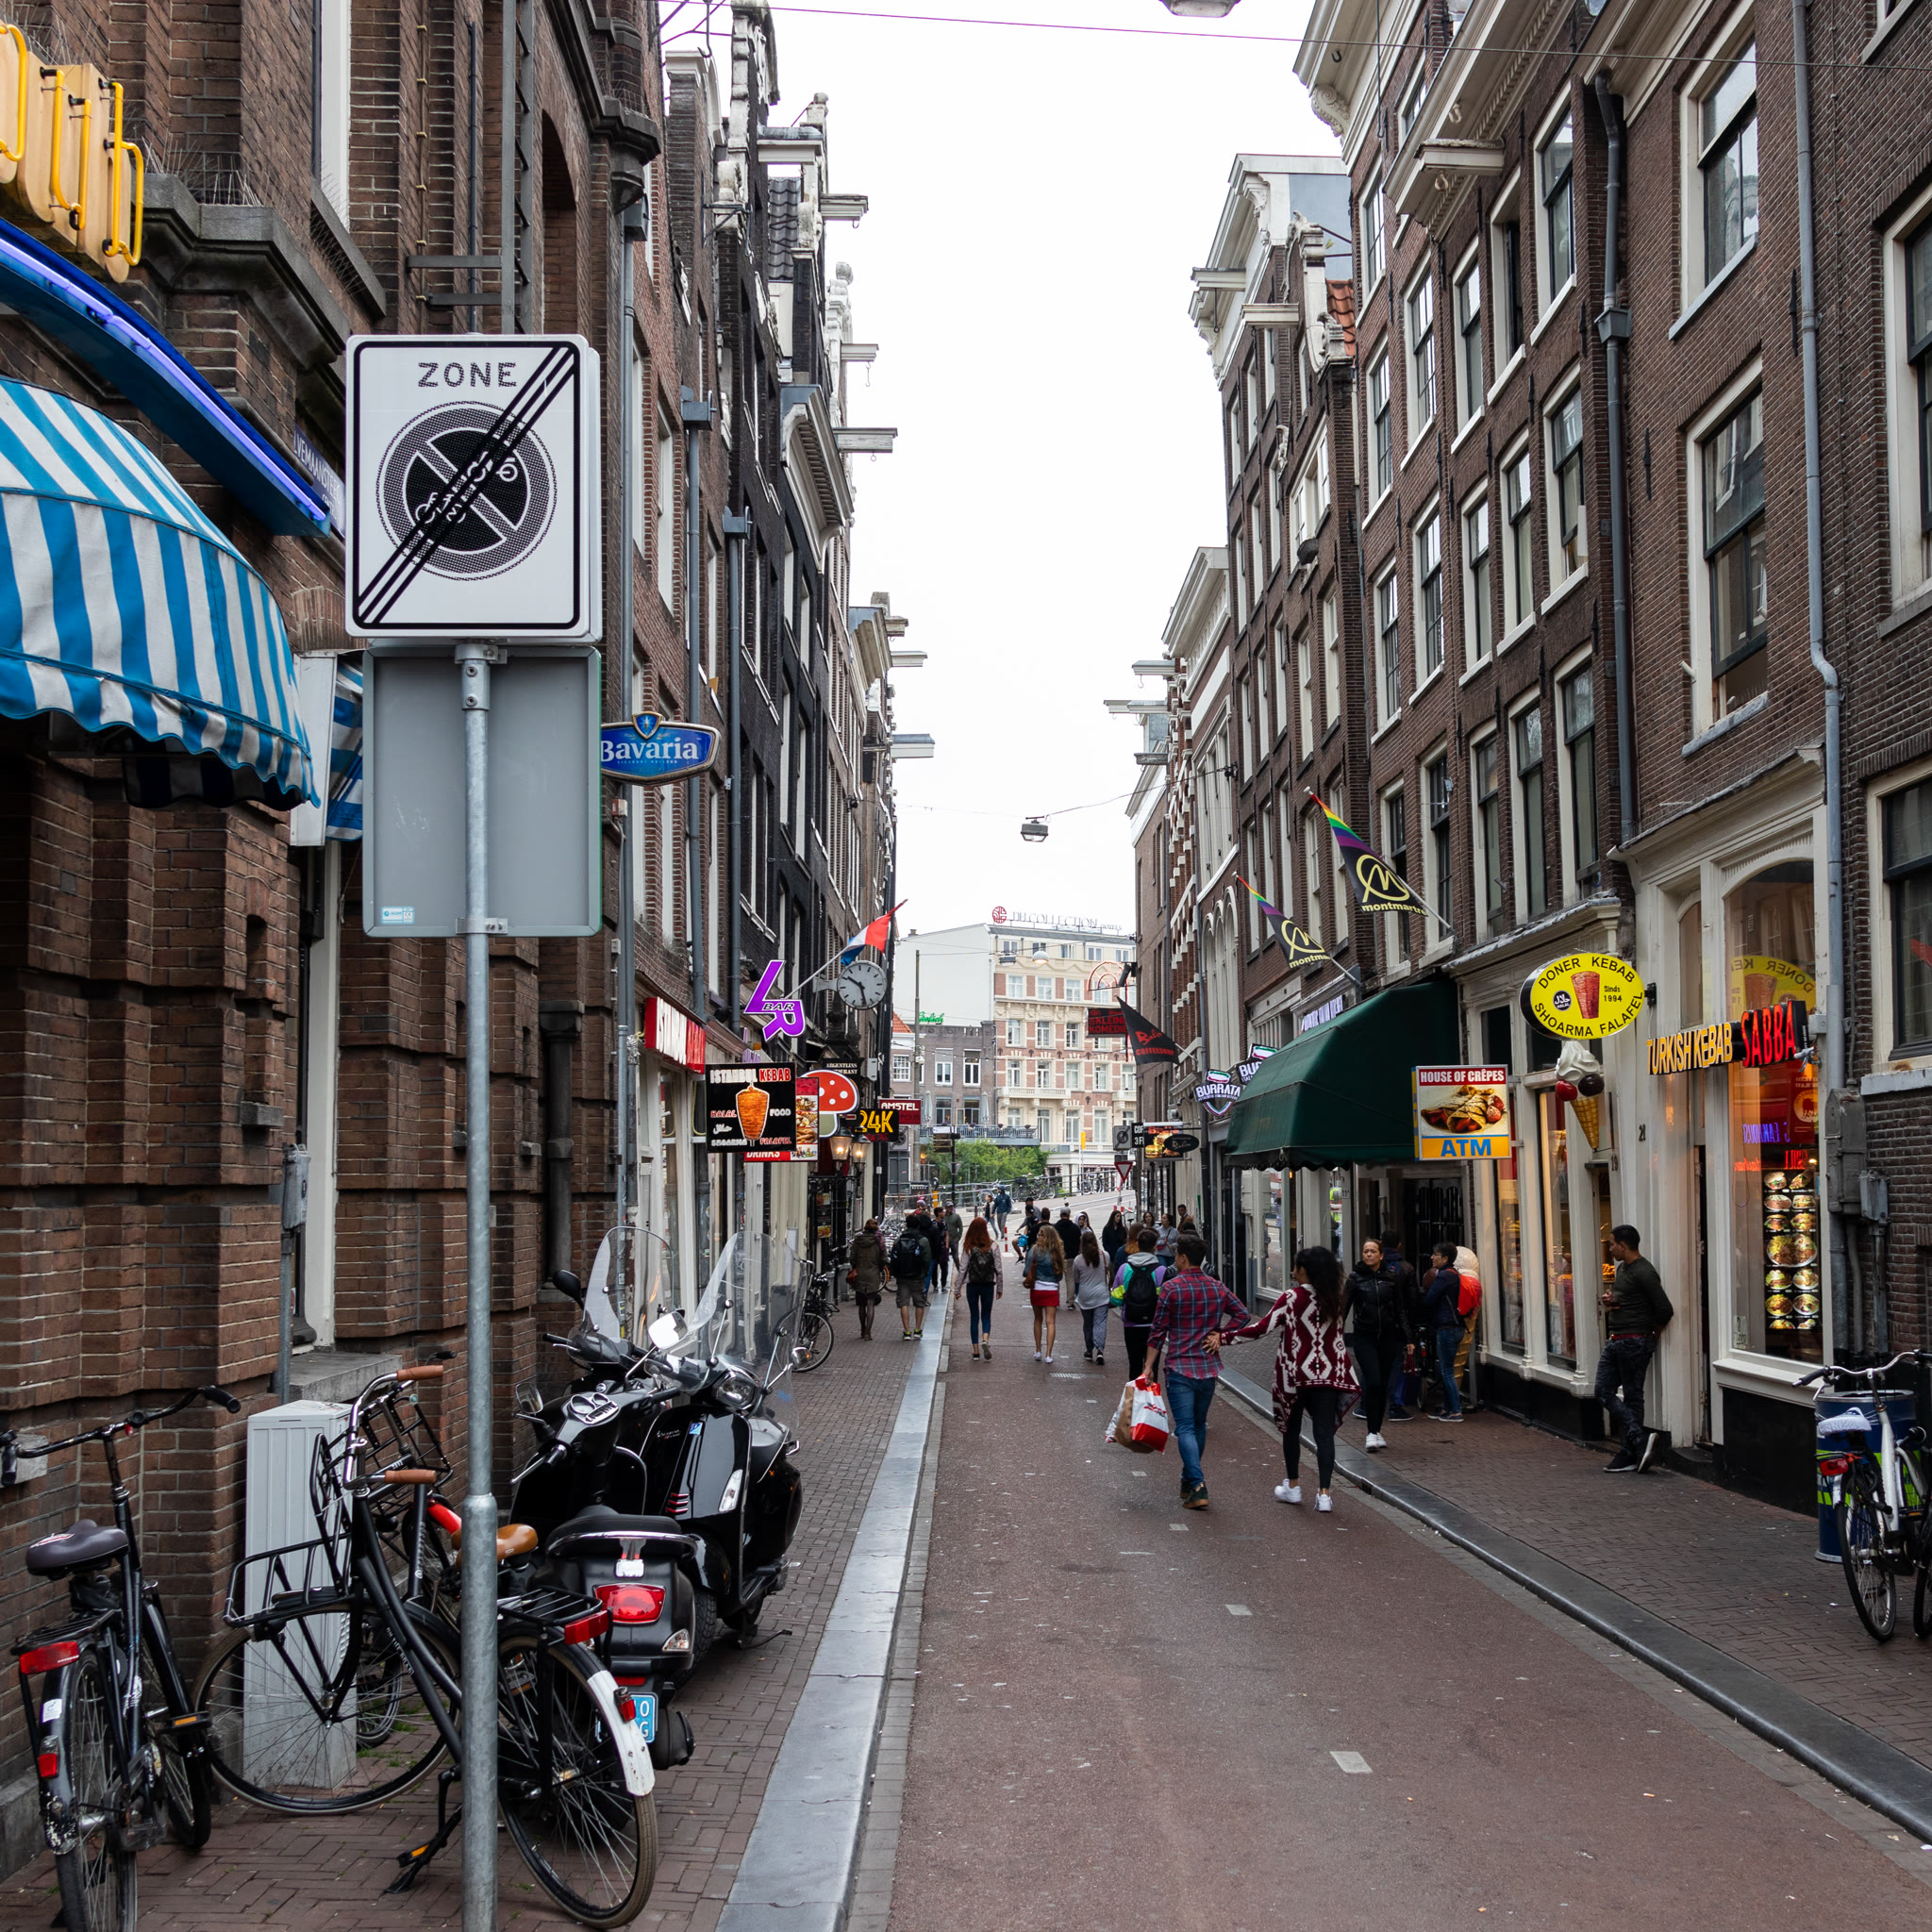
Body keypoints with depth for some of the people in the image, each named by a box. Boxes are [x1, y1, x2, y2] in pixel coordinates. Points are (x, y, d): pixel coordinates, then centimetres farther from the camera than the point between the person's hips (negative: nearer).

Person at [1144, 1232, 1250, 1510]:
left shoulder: (1171, 1288, -9)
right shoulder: (1216, 1287, 7)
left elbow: (1159, 1331, -7)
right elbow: (1241, 1314, 8)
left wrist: (1149, 1366, -1)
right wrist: (1219, 1334, 5)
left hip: (1180, 1367, -5)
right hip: (1209, 1368, 5)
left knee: (1185, 1428, -6)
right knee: (1199, 1425, 17)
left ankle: (1198, 1487, -17)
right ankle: (1189, 1481, 28)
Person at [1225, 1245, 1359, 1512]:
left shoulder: (1291, 1297, -11)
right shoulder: (1334, 1299, 3)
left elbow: (1262, 1327, -16)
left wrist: (1225, 1337, -12)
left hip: (1295, 1372, -3)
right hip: (1328, 1373, 3)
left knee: (1291, 1429, 15)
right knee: (1324, 1432, 0)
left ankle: (1293, 1486, 24)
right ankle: (1324, 1492, -7)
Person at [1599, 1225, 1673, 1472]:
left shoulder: (1643, 1273, -16)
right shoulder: (1621, 1269, 15)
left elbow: (1665, 1310, -19)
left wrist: (1652, 1334, -3)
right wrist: (1608, 1301, 5)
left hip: (1634, 1343, -10)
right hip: (1614, 1341, 10)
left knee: (1632, 1398, -4)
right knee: (1604, 1392, 2)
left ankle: (1629, 1456, -1)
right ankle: (1639, 1439, 1)